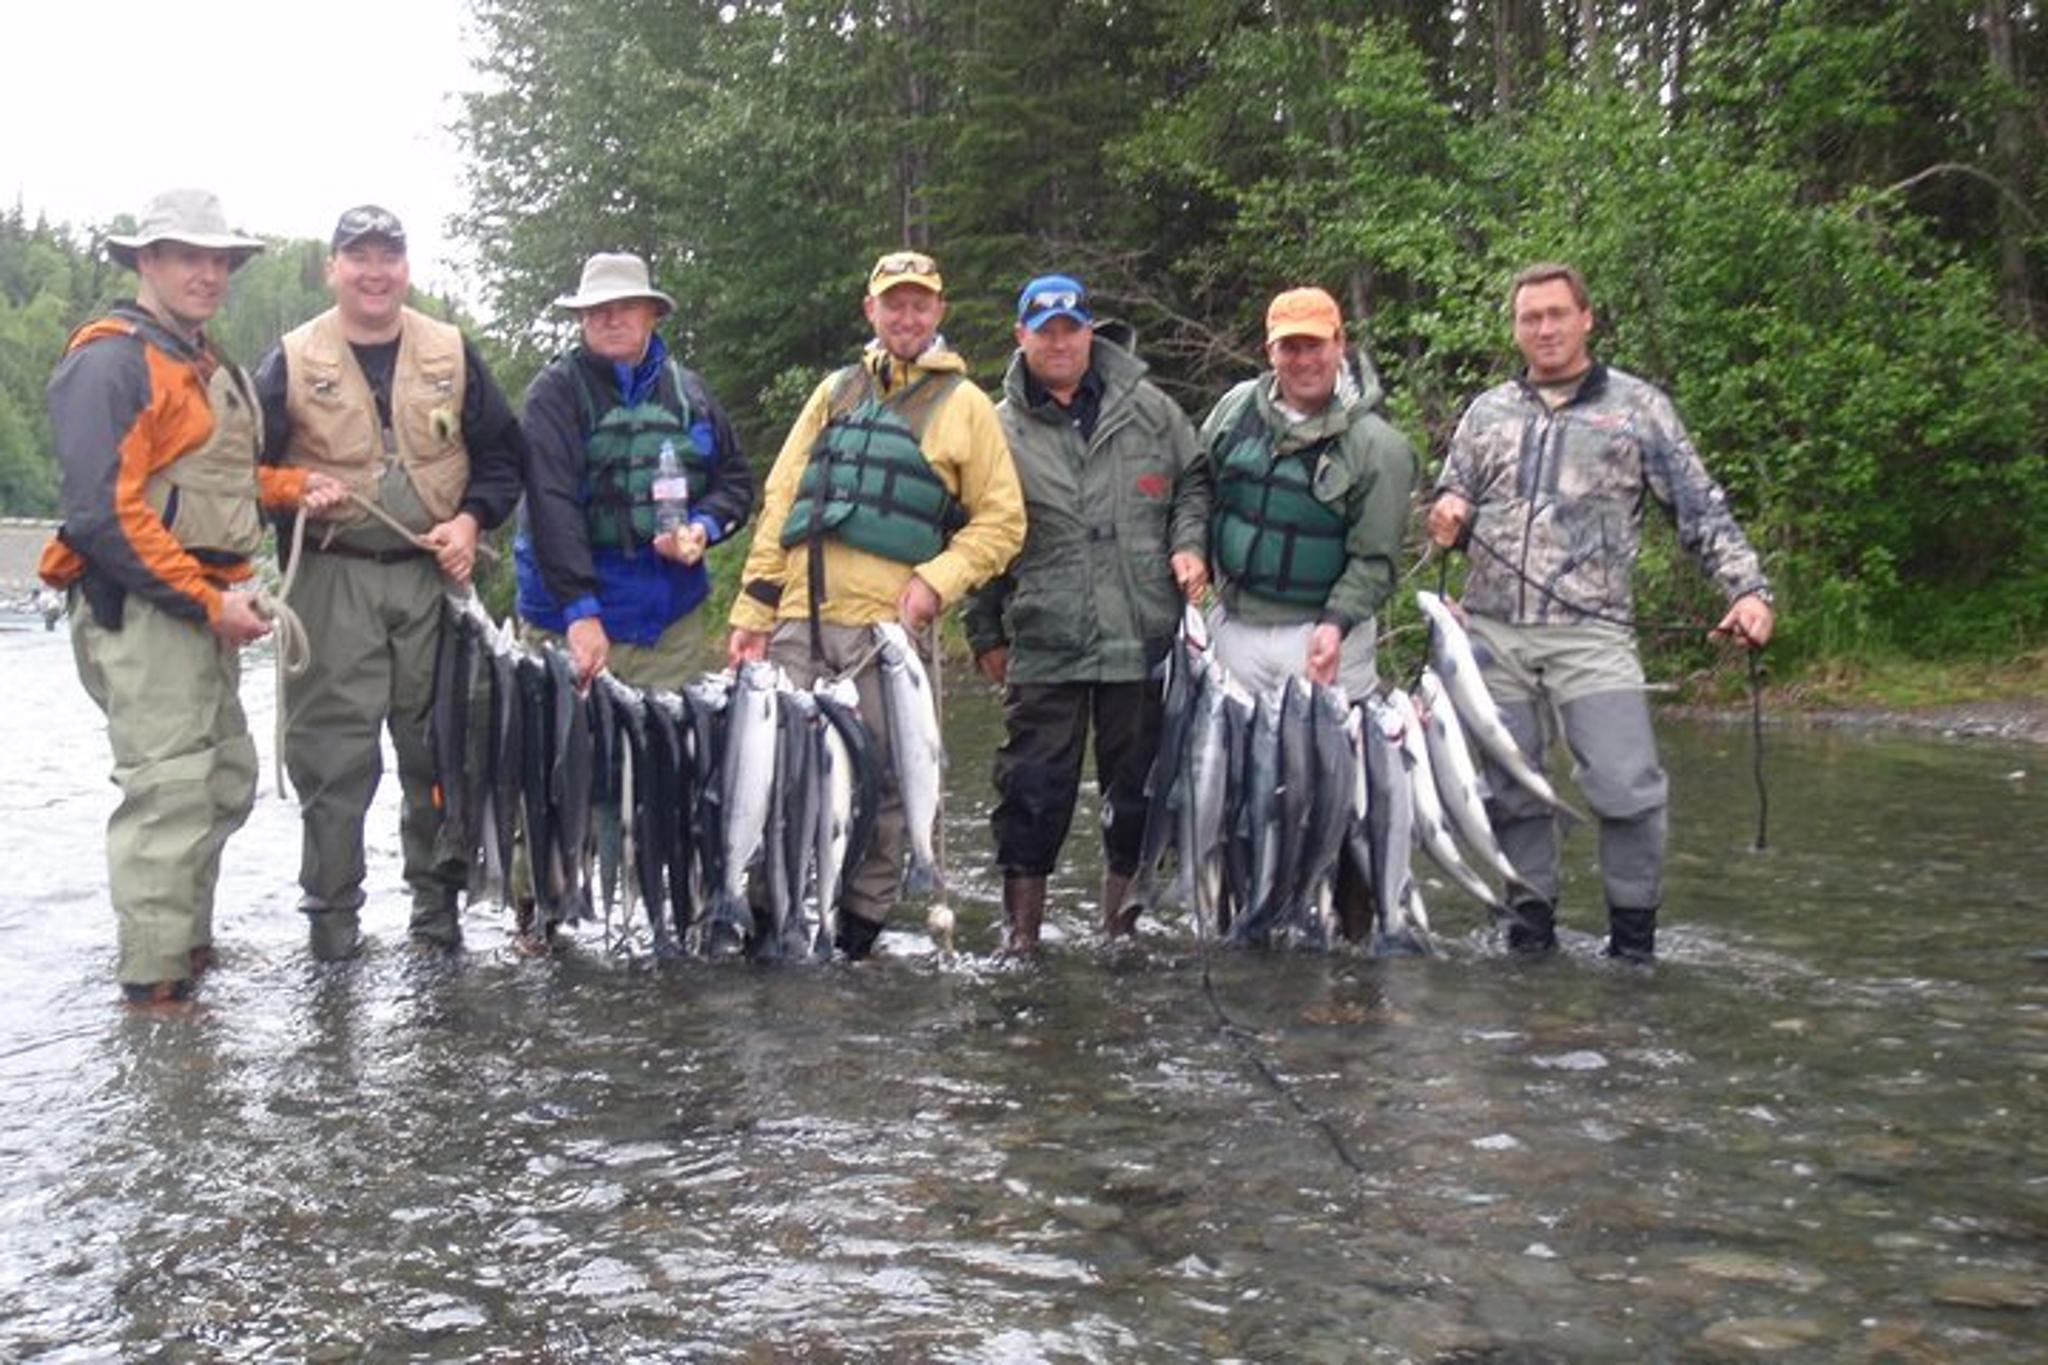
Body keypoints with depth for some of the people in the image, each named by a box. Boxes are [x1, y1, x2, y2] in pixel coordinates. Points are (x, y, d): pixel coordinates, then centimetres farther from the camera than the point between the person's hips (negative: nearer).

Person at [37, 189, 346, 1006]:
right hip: (141, 607, -10)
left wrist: (293, 488, 7)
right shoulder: (111, 361, -12)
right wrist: (209, 600, -19)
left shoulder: (208, 368, 19)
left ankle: (189, 940, 31)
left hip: (201, 604, 10)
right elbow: (103, 511, -19)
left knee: (226, 778, 17)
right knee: (170, 787, -10)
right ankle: (155, 979, -3)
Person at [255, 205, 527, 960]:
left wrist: (471, 519, -5)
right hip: (332, 580, -2)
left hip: (432, 577, 2)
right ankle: (331, 908, 10)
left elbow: (502, 452, 10)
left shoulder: (451, 353, 7)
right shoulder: (293, 360, 2)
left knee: (439, 746, 7)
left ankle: (438, 899, 20)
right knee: (332, 751, -2)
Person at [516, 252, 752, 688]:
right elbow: (551, 504, -13)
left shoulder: (688, 391, 12)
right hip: (572, 618, -4)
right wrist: (580, 611, -23)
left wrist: (704, 528, -7)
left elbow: (735, 478, 17)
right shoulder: (557, 391, -2)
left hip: (671, 623, 4)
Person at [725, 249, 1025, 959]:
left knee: (881, 779, 4)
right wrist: (751, 614, 6)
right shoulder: (837, 392, 16)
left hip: (889, 626, -2)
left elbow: (1001, 521, 4)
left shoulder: (963, 404, 7)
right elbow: (780, 505, 13)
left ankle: (860, 922, 17)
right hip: (800, 619, 3)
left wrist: (937, 580, -11)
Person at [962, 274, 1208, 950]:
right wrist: (986, 633, 8)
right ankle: (1022, 925, 12)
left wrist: (1189, 546, -1)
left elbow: (1193, 484, 18)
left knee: (1135, 781, 10)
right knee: (1034, 785, 0)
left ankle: (1120, 914, 27)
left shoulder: (1148, 409, 7)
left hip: (1141, 636, 2)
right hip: (1043, 643, -1)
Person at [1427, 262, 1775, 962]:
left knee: (1627, 789, -12)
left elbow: (1701, 509, 5)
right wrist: (1448, 518, -2)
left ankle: (1633, 934, 4)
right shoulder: (1486, 412, 16)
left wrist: (1747, 588, -7)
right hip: (1492, 631, 3)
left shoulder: (1637, 406, 8)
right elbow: (1452, 501, 22)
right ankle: (1531, 926, 20)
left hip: (1592, 631, -3)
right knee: (1510, 791, 7)